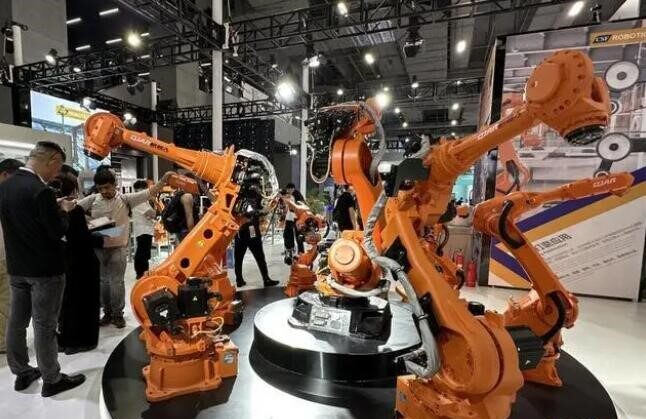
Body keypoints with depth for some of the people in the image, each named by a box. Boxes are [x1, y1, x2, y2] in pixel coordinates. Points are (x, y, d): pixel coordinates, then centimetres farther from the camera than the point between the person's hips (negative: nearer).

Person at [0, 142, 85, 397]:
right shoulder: (41, 191, -23)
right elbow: (58, 231, -19)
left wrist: (53, 208, 10)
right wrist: (63, 211, -2)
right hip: (45, 269, -8)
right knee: (45, 326, 3)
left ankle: (21, 373, 33)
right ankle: (52, 380, 18)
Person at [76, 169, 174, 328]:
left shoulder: (125, 199, -7)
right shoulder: (92, 200, 0)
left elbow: (150, 193, -12)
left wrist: (164, 179, -22)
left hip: (118, 248, -3)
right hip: (98, 248, 3)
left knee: (116, 282, 4)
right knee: (103, 281, 14)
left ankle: (118, 314, 18)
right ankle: (107, 313, 27)